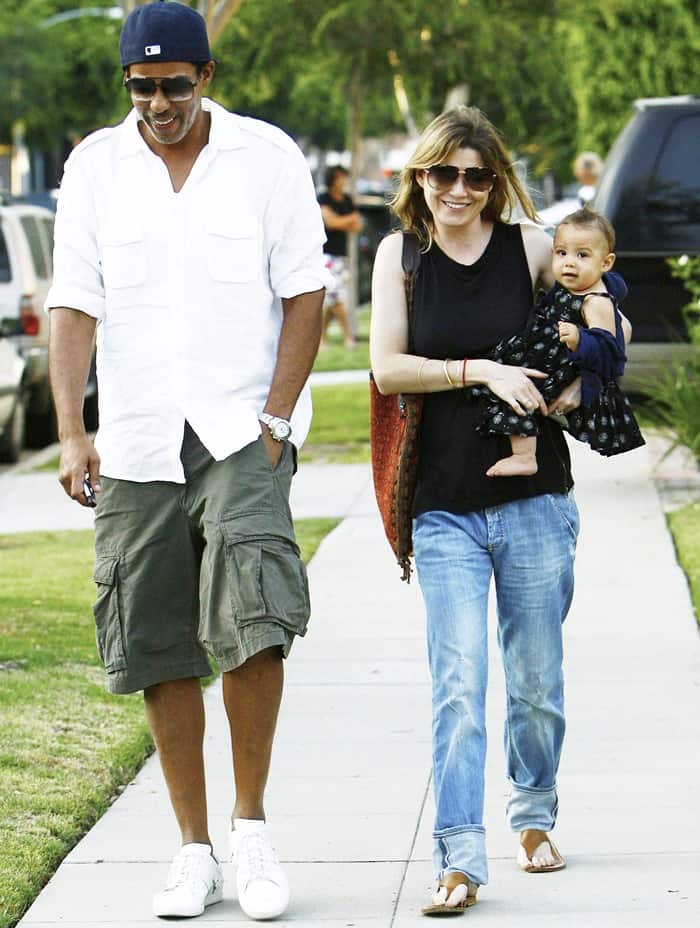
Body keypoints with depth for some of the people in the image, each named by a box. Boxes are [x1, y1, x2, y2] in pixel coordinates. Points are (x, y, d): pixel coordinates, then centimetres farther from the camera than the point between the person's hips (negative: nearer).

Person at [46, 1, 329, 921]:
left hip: (243, 429, -2)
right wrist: (72, 433, -8)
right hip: (135, 442, 3)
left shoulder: (268, 156, 2)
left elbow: (304, 294, 1)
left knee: (253, 614, -20)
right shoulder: (95, 165, 7)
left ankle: (252, 821, -3)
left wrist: (274, 420, -8)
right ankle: (195, 852, 14)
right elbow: (74, 304, 3)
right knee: (159, 648, 4)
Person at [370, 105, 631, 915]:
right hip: (444, 507, -1)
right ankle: (459, 858, -10)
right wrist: (479, 371, -15)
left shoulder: (530, 247, 1)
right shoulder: (401, 254, 1)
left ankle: (533, 817, 34)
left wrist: (580, 381, -5)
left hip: (534, 498, 1)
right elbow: (387, 368, -4)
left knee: (536, 680, 10)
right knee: (458, 684, -10)